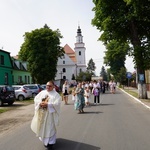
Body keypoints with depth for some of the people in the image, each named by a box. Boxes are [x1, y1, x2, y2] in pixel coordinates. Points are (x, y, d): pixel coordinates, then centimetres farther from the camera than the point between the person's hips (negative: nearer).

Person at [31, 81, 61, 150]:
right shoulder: (42, 92, 8)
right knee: (42, 127, 14)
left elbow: (57, 103, -15)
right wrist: (40, 103, -14)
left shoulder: (56, 94, -4)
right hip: (41, 113, 5)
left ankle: (50, 143, 9)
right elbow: (36, 99, 5)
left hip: (50, 114, -4)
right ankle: (45, 140, 35)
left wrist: (47, 104, -22)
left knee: (50, 128, 0)